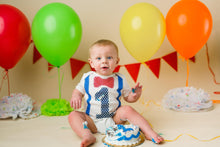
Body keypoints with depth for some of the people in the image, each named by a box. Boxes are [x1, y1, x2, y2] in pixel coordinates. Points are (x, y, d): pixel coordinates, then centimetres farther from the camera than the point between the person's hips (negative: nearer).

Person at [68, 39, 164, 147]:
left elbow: (128, 97, 9)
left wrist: (135, 95, -14)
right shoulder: (87, 78, 1)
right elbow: (78, 91, 13)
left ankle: (149, 133, -22)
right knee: (73, 115, -20)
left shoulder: (119, 80, 2)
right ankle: (87, 136, -39)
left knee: (127, 109, -25)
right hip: (92, 122, 1)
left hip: (114, 119, 0)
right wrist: (76, 97, -11)